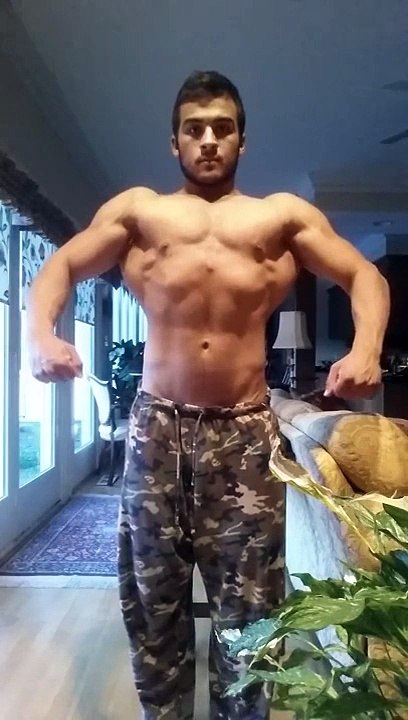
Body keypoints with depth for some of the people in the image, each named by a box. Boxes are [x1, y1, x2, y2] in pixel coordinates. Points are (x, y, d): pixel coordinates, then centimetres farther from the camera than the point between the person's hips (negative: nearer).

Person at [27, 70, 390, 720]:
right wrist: (42, 332, -11)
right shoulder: (137, 209, 13)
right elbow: (61, 265, 10)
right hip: (157, 424, 1)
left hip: (245, 430, 0)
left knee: (246, 600, 8)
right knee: (152, 592, 13)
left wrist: (366, 348, -12)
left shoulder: (285, 214, 12)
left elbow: (365, 276, 9)